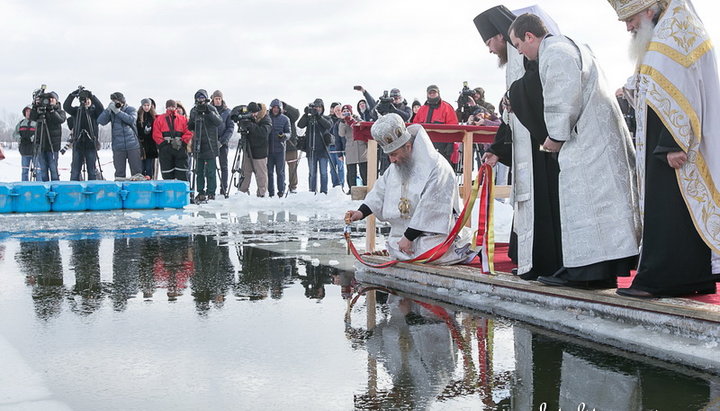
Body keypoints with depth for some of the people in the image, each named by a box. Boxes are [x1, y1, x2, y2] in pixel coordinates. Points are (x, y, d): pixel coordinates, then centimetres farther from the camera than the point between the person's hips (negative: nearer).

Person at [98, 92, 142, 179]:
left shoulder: (131, 109, 6)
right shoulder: (111, 112, 9)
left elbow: (132, 120, -14)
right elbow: (100, 121, -4)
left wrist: (118, 111, -17)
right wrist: (108, 109, -14)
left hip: (132, 145, -1)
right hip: (118, 147, 1)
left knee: (137, 170, 0)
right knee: (119, 171, 2)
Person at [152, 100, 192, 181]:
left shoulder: (183, 119, 13)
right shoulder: (159, 119, 11)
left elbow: (188, 133, 5)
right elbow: (156, 134, 2)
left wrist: (182, 142, -8)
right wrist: (163, 143, -8)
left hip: (180, 148, 0)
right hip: (165, 149, 0)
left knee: (182, 174, -4)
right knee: (167, 174, 1)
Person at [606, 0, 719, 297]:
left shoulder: (672, 35, -13)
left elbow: (678, 93, -22)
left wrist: (672, 144, -25)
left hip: (672, 143, -11)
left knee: (667, 207, -9)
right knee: (691, 207, 10)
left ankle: (659, 280, -8)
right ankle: (696, 277, 14)